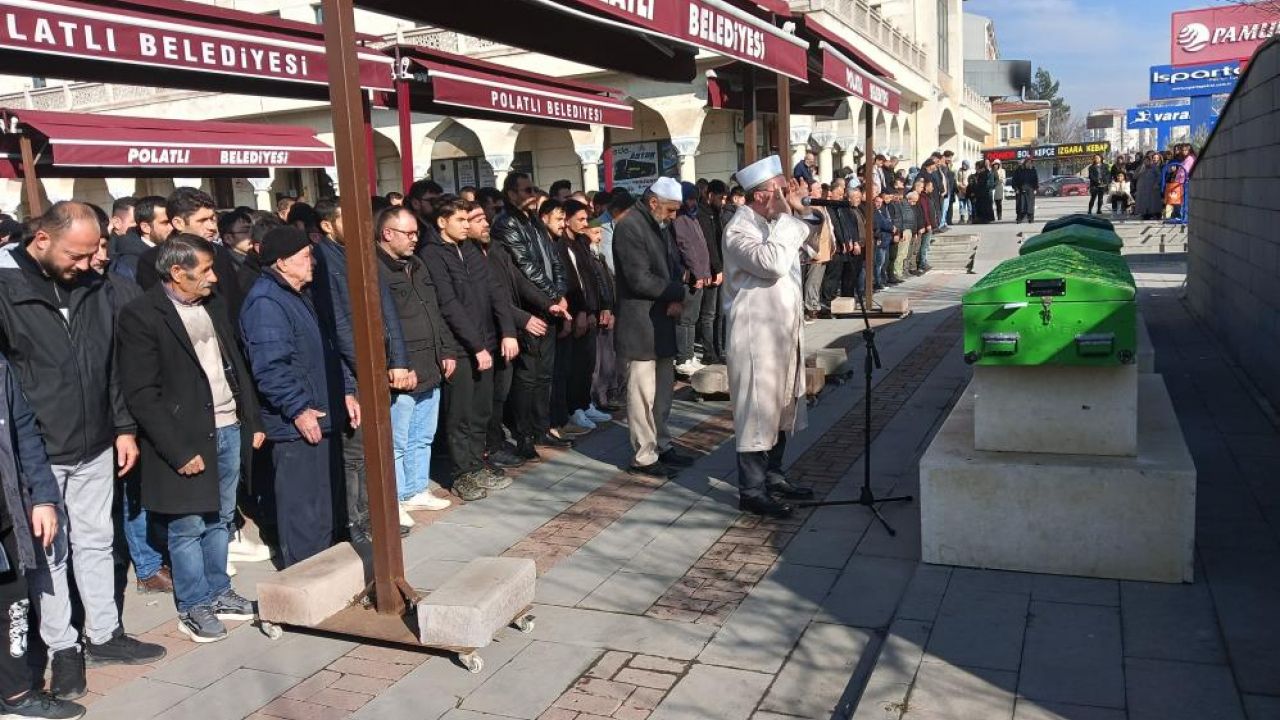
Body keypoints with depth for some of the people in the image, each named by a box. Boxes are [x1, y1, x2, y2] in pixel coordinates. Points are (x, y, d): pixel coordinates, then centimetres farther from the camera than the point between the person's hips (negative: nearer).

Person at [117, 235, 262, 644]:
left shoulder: (210, 306, 9)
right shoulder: (141, 316, -12)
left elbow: (236, 365, 16)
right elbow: (141, 394, -15)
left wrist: (253, 421, 11)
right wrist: (178, 451, -17)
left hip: (229, 430, 7)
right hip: (187, 440, -7)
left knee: (220, 519, 17)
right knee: (188, 528, 5)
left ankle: (217, 593, 31)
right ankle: (194, 608, 20)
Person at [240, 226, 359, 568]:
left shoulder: (299, 296, 17)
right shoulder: (266, 302, -16)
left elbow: (328, 350, 23)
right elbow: (270, 367, -24)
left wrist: (347, 391, 16)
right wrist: (298, 409, -25)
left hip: (322, 417, 11)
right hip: (297, 425, -11)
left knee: (325, 504, 18)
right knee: (303, 508, -2)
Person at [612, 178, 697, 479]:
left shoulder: (662, 226, 15)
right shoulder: (630, 227, -14)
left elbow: (674, 267, 16)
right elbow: (639, 279, -21)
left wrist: (677, 299, -4)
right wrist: (679, 292, -10)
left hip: (663, 321, 9)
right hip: (641, 325, -9)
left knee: (663, 390, 14)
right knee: (643, 393, -3)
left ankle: (661, 445, 25)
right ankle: (643, 457, 4)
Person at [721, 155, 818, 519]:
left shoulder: (776, 223, 11)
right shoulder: (739, 229, -16)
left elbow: (813, 241, 20)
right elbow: (772, 263, -30)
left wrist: (800, 210, 6)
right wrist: (784, 216, -21)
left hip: (784, 329, 9)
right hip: (756, 335, -9)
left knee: (781, 407, 17)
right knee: (756, 411, -2)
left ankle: (773, 477, 30)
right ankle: (751, 491, 8)